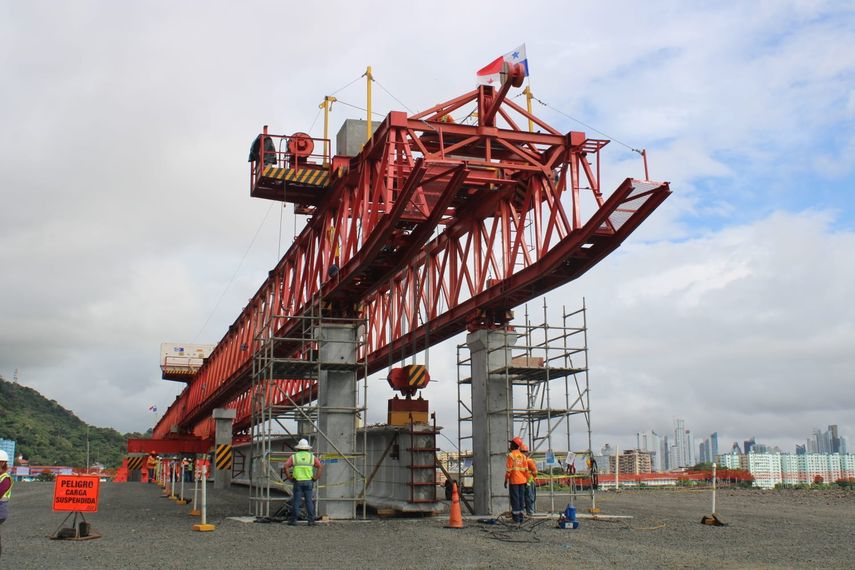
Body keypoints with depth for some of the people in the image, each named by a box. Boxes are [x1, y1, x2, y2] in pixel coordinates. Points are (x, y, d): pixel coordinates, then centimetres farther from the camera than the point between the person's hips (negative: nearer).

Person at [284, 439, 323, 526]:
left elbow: (286, 466, -7)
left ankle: (294, 520, 5)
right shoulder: (312, 456, 8)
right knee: (309, 501, 3)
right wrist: (316, 478, 3)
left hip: (297, 482, -1)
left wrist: (289, 477, 0)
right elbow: (320, 467, 0)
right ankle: (311, 520, 0)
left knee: (296, 501, 4)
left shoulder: (294, 456, 5)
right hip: (308, 482, 1)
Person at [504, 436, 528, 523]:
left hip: (514, 480, -6)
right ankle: (521, 516, 12)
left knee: (515, 498, -2)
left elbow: (509, 469, -13)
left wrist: (506, 479, -7)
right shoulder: (522, 456, 10)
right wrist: (526, 480, 15)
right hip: (522, 480, 6)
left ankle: (516, 517, -2)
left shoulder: (511, 455, -10)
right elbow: (526, 469, 8)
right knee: (521, 497, 10)